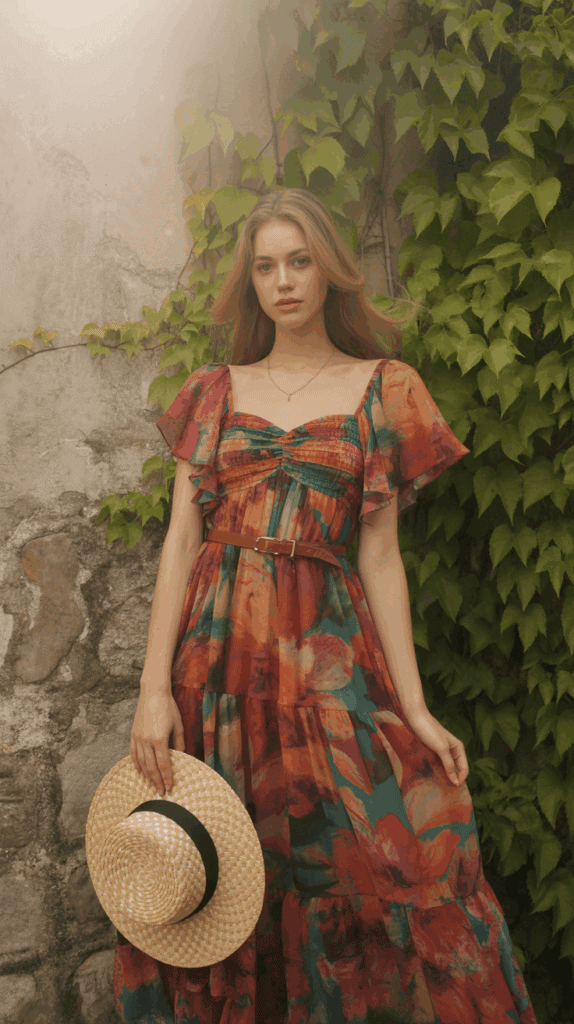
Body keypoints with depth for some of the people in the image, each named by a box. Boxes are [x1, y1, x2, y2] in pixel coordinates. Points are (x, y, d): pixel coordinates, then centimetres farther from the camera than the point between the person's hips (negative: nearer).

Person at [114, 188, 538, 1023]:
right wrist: (155, 689, -7)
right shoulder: (215, 391, 10)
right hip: (214, 644, 2)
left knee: (357, 874, -2)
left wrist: (415, 708, -5)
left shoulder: (383, 390, 6)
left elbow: (379, 555, 2)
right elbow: (180, 540, 3)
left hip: (324, 649, -1)